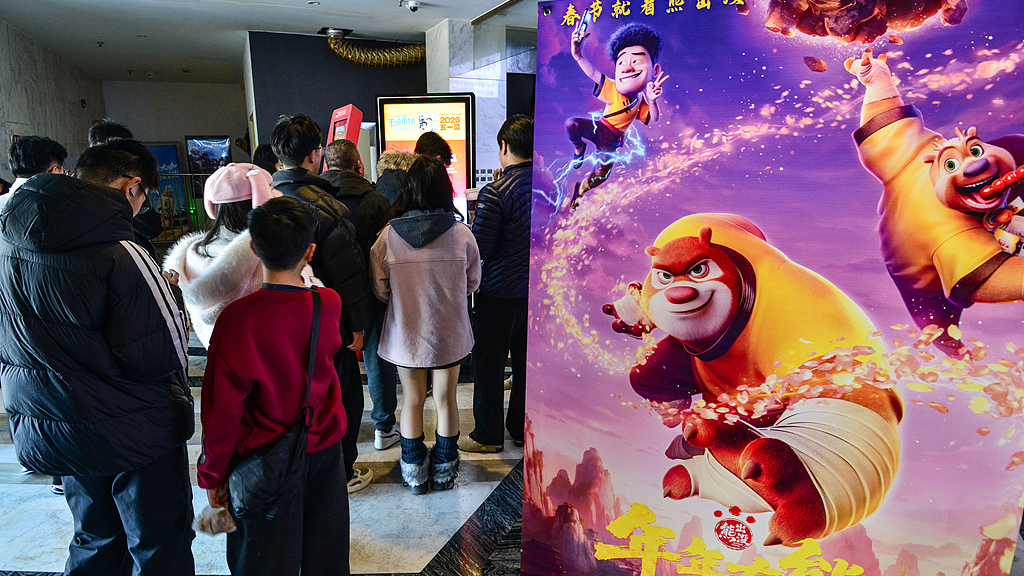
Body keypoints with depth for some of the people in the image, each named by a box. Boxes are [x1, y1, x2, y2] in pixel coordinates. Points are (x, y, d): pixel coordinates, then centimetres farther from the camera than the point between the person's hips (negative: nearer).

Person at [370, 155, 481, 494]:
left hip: (405, 334, 0)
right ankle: (444, 471, 32)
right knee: (446, 399, 16)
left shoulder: (388, 236, -14)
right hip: (450, 334, 0)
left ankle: (414, 472, 32)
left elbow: (380, 290, -4)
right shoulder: (462, 234, -14)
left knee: (412, 400, 17)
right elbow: (473, 283, 0)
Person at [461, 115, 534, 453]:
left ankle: (488, 435, 21)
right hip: (537, 290, 6)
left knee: (488, 363, 8)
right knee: (526, 361, 17)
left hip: (500, 293, -6)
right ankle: (522, 428, 31)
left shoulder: (495, 193, -19)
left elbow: (477, 249, -19)